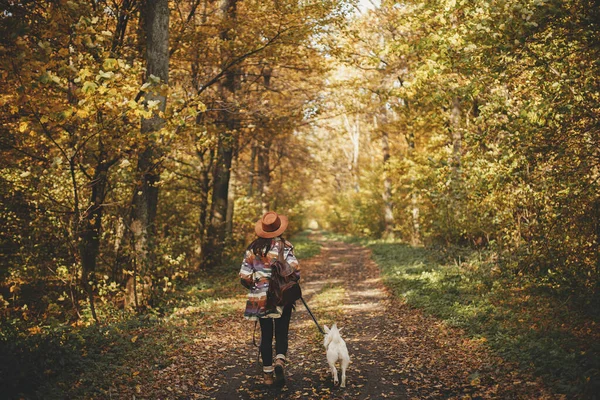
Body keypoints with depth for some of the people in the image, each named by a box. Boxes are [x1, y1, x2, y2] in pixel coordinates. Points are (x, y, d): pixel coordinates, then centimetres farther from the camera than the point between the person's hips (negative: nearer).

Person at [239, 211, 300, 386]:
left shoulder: (253, 248, 0)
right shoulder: (285, 246, -8)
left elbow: (244, 276, -2)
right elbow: (294, 271, -17)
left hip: (259, 299, 2)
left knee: (266, 335, 12)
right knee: (281, 333, 10)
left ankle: (268, 375, 17)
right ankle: (280, 361, -15)